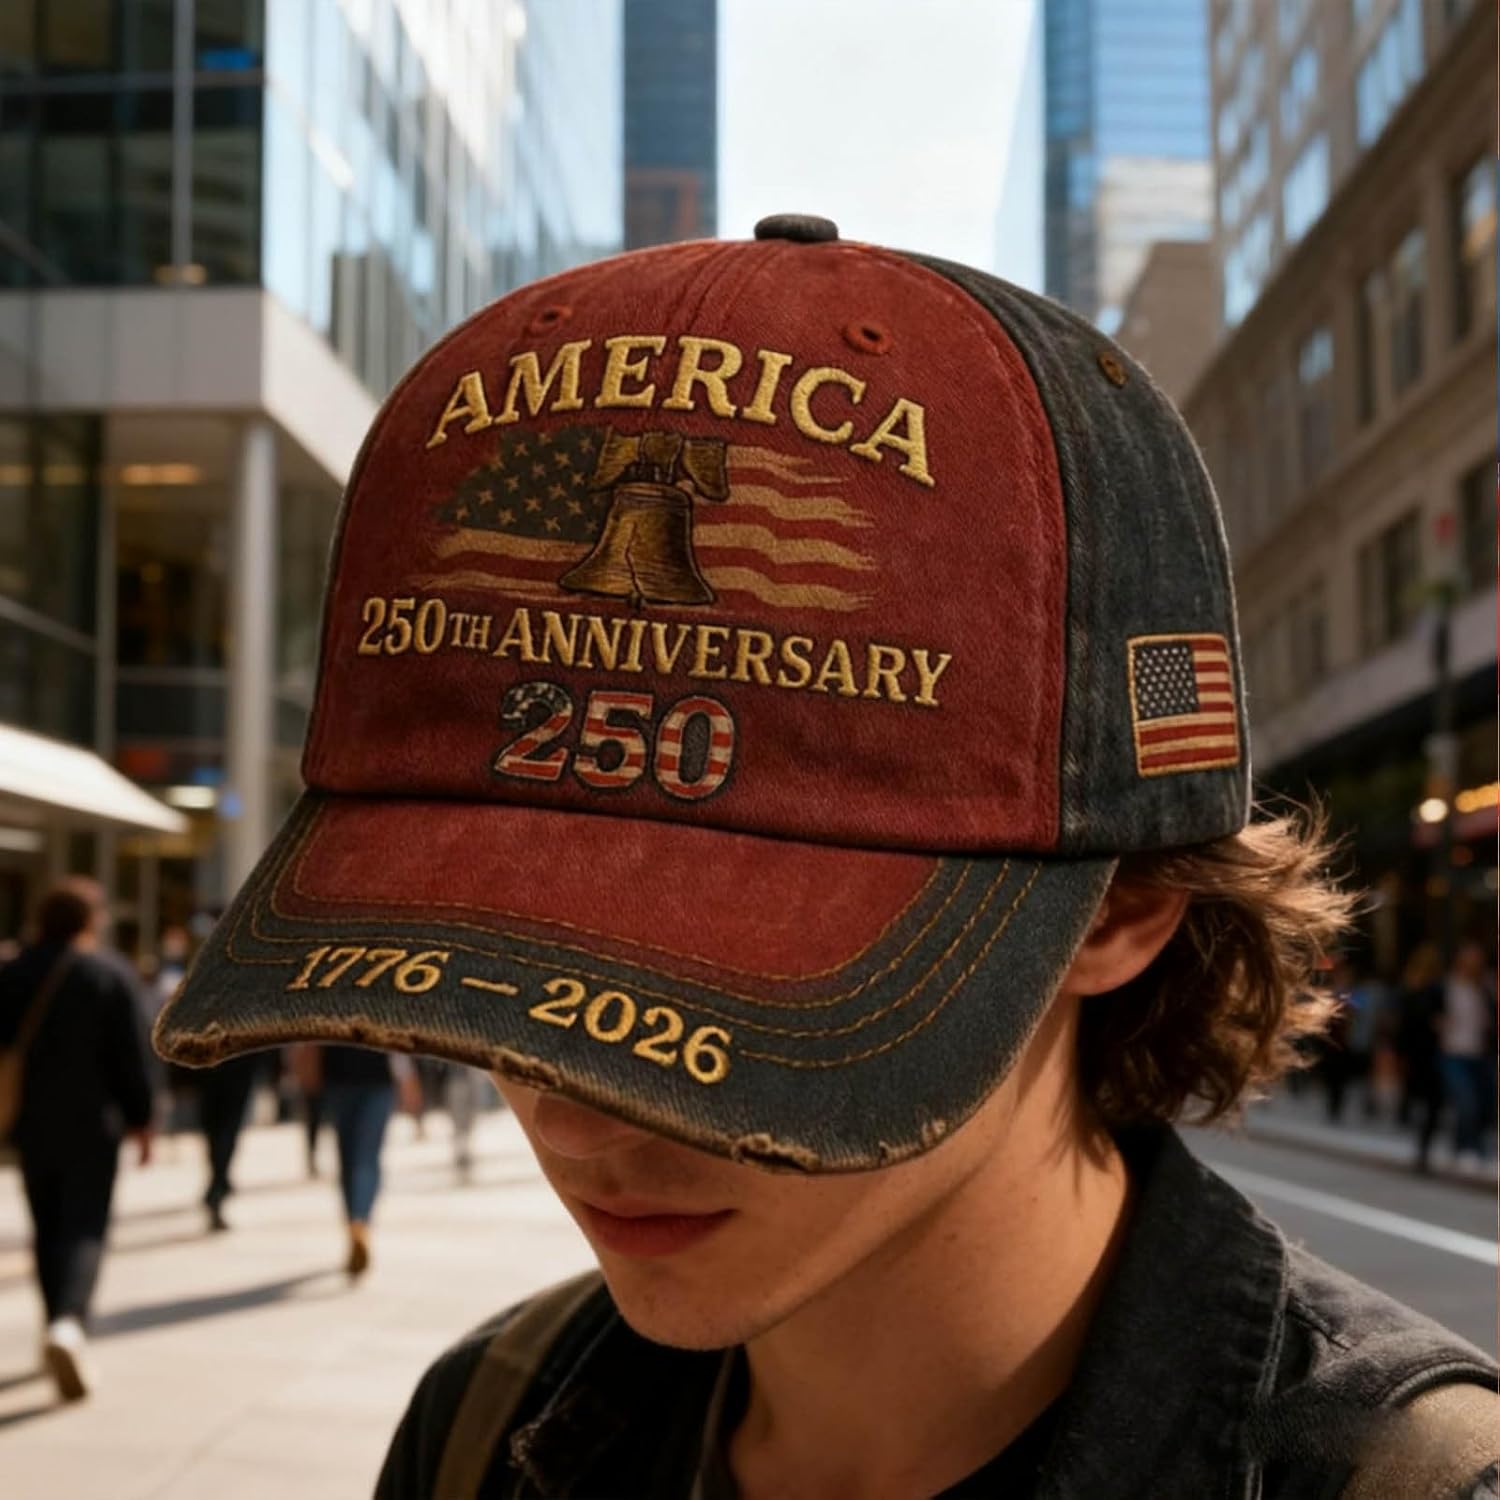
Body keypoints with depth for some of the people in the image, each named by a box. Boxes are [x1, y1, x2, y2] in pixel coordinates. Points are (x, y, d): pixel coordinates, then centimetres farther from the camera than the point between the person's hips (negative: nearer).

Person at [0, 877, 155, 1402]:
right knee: (84, 1228, -3)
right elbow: (132, 1056, -9)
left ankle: (61, 1327, 21)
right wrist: (140, 1119, 0)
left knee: (47, 1228, 16)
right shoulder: (114, 975, -7)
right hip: (90, 1125, -4)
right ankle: (69, 1322, -26)